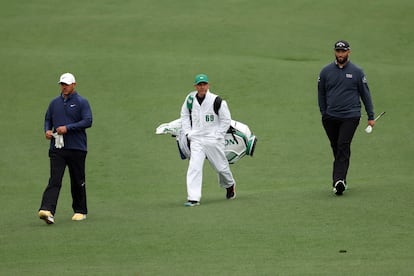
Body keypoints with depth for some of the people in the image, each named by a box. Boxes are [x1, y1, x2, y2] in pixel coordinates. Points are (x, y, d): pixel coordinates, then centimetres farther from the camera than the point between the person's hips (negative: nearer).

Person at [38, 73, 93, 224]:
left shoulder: (81, 102, -1)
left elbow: (88, 121, -11)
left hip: (76, 148, -2)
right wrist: (47, 130, -2)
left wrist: (67, 128, -17)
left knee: (78, 182, 8)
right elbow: (48, 119, 21)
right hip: (57, 149, 2)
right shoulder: (54, 103, 13)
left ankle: (80, 211, 22)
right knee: (54, 180, -12)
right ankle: (47, 210, -25)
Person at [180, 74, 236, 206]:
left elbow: (226, 119, -3)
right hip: (196, 139, 2)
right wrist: (188, 133, 6)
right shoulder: (190, 99, 0)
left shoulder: (216, 101, -11)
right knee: (194, 167, -11)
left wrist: (217, 135, -7)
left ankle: (230, 185, 42)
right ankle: (193, 198, -13)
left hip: (213, 139, -2)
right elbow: (184, 116, 15)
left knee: (221, 167, 11)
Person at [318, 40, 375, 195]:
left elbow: (365, 94, 9)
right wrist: (324, 114, 8)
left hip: (350, 117, -2)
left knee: (343, 146, -15)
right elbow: (321, 94, 15)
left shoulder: (357, 72, 4)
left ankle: (338, 180, -23)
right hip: (331, 117, 2)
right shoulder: (326, 72, 7)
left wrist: (370, 117, 7)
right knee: (336, 148, 5)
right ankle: (340, 181, 14)